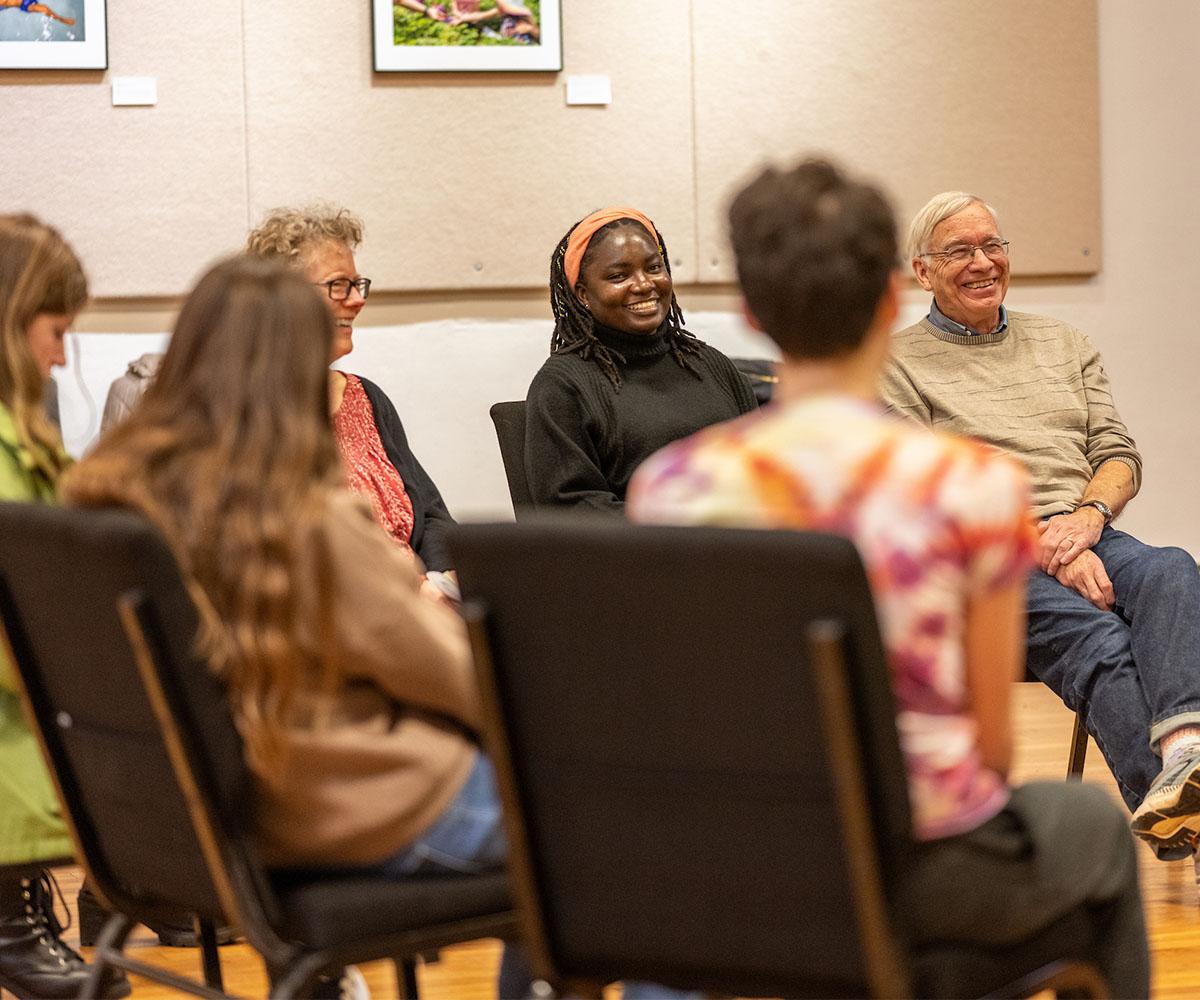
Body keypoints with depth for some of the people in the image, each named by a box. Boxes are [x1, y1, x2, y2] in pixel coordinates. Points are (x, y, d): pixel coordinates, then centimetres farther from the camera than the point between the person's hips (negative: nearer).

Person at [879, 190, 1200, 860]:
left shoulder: (1065, 344, 25)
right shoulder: (900, 366, 8)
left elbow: (1121, 456, 18)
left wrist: (1087, 517, -7)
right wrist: (1045, 550, -15)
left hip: (1090, 541, 4)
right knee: (1097, 639, -35)